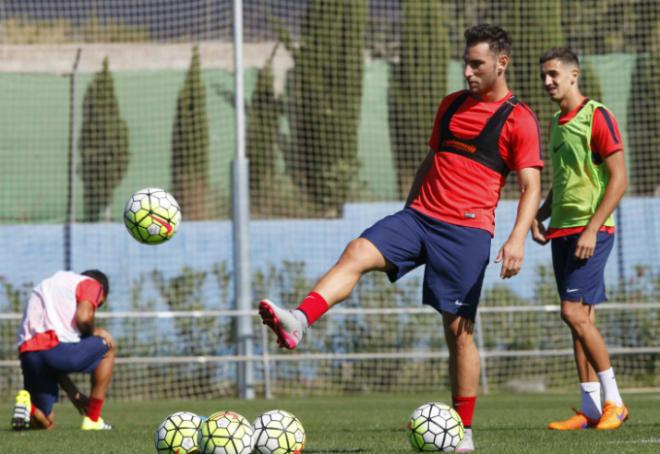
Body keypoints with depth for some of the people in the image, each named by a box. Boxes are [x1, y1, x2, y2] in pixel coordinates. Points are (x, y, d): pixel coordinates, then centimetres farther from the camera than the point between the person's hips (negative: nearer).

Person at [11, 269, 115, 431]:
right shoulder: (91, 284, 13)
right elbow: (83, 318, -10)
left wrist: (73, 393, 30)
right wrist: (93, 332, 15)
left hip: (26, 354, 7)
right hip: (55, 347, -7)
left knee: (44, 423, 23)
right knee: (107, 347, 24)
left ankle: (26, 404, -11)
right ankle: (93, 419, 16)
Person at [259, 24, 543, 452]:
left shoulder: (519, 120, -1)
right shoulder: (452, 104, 18)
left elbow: (531, 186, -8)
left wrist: (518, 239, -22)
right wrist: (406, 215, 27)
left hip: (467, 230, -5)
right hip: (419, 214, 5)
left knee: (459, 330, -4)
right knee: (358, 252, -21)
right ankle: (298, 321, -41)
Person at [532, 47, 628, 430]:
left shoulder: (596, 117, -9)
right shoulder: (557, 123, 16)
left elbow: (619, 180, -13)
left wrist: (592, 229, -19)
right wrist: (539, 216, 9)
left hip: (590, 231, -8)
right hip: (562, 232, 8)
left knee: (575, 313, -15)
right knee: (581, 319, 6)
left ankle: (614, 402, -7)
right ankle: (591, 409, 7)